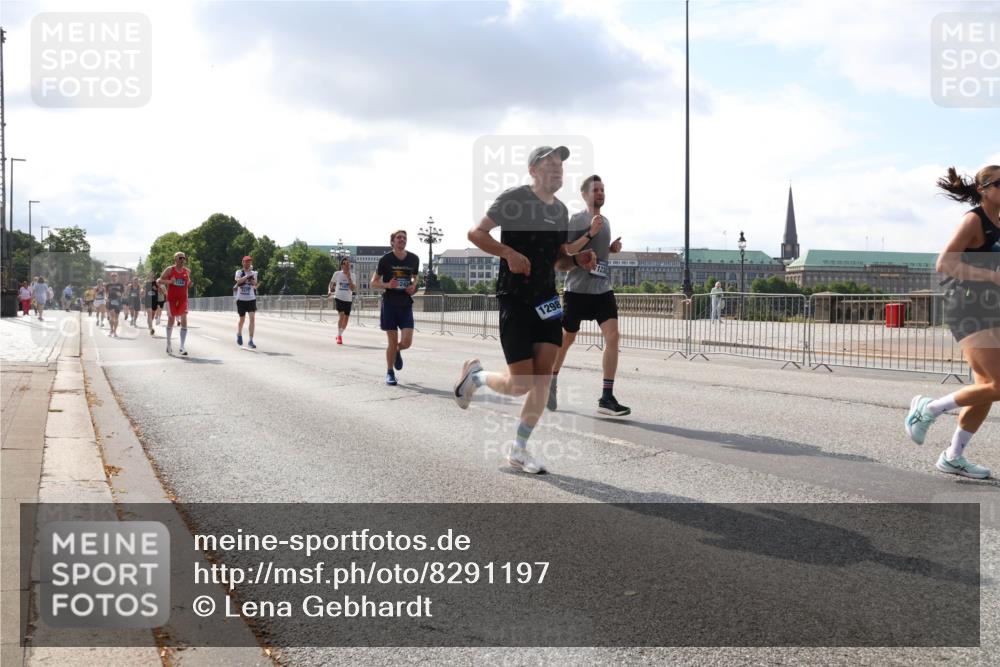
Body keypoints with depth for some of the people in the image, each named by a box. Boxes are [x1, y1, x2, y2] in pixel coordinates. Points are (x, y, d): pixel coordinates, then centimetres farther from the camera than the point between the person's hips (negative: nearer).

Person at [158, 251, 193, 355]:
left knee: (184, 321, -11)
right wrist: (169, 281, -21)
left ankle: (182, 347, -11)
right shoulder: (169, 270, -3)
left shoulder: (187, 271, 7)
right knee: (171, 320, 9)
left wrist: (190, 284, -3)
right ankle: (168, 344, 29)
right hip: (171, 299, -2)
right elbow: (159, 281, -4)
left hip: (183, 299, 2)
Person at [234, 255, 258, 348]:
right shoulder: (239, 272, 1)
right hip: (241, 299, -1)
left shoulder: (254, 273, 6)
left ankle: (250, 341, -10)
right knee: (242, 319, 10)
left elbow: (255, 285, -1)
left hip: (251, 299, 1)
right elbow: (239, 281, -18)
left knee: (252, 318, -12)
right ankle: (239, 334, 40)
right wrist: (247, 275, -22)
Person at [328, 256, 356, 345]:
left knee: (346, 318, 7)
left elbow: (352, 289, -10)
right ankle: (339, 336, -11)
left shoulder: (352, 276, 2)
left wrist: (348, 278, -16)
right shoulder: (337, 274, 0)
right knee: (341, 315, -19)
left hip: (348, 300, 3)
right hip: (339, 298, -3)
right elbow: (331, 283, 16)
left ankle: (340, 335, 28)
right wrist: (329, 291, -1)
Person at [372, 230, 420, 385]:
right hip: (389, 304, -2)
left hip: (406, 304, 2)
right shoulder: (385, 259, -5)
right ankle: (390, 373, 18)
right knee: (392, 342, 0)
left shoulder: (414, 259, 3)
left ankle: (397, 351, 28)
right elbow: (374, 283, 0)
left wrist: (413, 285, 0)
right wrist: (387, 285, -19)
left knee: (407, 341, -8)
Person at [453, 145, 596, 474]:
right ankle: (474, 374, 24)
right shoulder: (515, 198, -8)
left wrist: (578, 260, 0)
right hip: (514, 299, -6)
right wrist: (509, 253, -24)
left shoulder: (561, 210, 13)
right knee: (520, 383, -8)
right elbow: (476, 233, -10)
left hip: (546, 299, 6)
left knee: (543, 377, -2)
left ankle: (519, 450, 10)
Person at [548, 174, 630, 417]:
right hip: (577, 289, -5)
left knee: (612, 336, -11)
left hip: (603, 289, 5)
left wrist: (613, 248, 7)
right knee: (567, 338, 9)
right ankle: (551, 381, 34)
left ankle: (607, 398, -10)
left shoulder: (605, 221, 15)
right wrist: (590, 233, -22)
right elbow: (565, 252, -14)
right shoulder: (576, 220, -6)